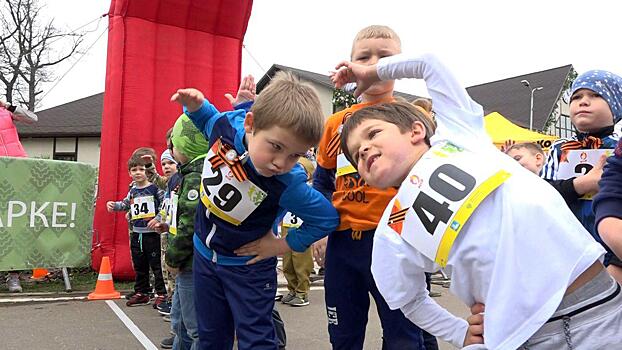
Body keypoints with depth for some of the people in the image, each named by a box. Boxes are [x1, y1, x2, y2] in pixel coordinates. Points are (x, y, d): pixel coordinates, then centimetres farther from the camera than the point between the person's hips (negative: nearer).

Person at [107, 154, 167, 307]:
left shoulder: (155, 189, -6)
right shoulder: (132, 191, 11)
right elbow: (125, 204, 22)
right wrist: (114, 205, 4)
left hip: (152, 233, -6)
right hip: (136, 233, 6)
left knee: (156, 264, -1)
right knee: (139, 265, 14)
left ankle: (161, 293, 6)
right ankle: (141, 293, 26)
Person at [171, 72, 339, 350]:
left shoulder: (287, 185, -33)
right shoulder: (226, 124, -21)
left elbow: (328, 218, -20)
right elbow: (209, 119, 5)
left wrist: (283, 245, -16)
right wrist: (195, 105, -15)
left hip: (247, 266, -4)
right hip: (204, 254, 5)